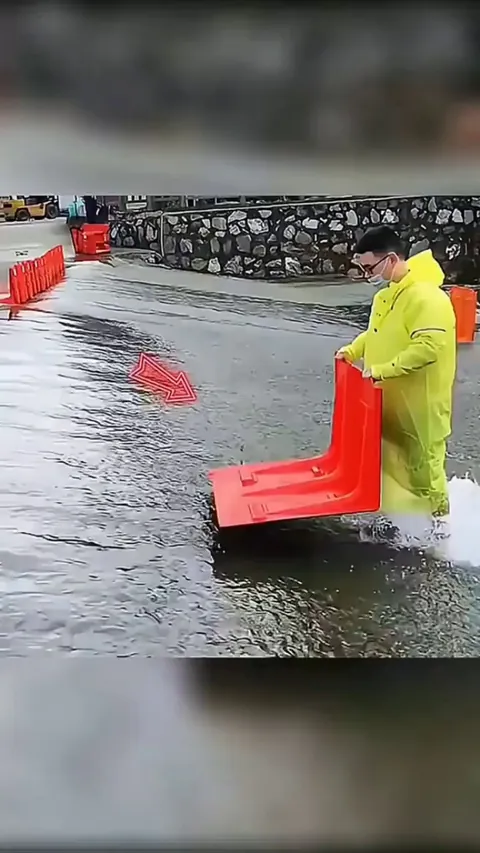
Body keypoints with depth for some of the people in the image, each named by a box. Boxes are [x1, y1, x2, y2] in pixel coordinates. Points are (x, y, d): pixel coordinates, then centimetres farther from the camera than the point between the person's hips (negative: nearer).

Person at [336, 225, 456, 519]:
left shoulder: (426, 297, -24)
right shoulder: (387, 293, 8)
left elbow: (428, 347, -33)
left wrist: (383, 369, -32)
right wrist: (353, 350, 6)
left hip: (419, 405, -9)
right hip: (390, 399, 9)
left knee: (422, 466, 4)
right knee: (391, 461, 21)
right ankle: (391, 508, 38)